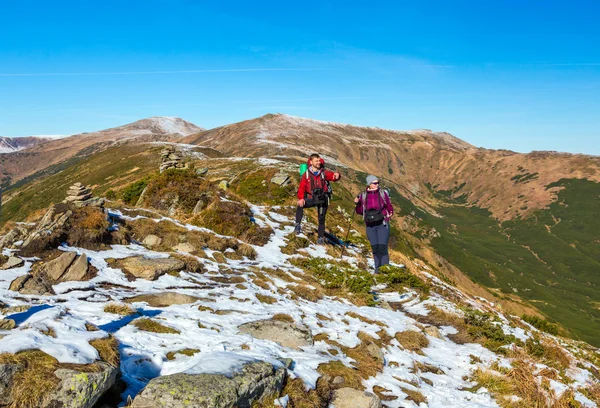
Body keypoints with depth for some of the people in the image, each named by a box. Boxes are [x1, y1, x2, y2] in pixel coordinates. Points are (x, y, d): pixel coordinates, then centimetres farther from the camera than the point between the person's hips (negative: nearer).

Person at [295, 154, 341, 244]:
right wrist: (301, 198, -19)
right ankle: (298, 225, -21)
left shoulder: (324, 173, 4)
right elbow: (302, 187, -4)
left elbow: (332, 175, -8)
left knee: (321, 219, 1)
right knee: (300, 206, -29)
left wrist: (336, 175, -33)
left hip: (323, 199, 1)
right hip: (311, 198, -1)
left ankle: (321, 238, 12)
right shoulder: (306, 174, 2)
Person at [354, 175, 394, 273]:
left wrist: (390, 214, -10)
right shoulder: (363, 196, 2)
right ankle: (378, 268, 17)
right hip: (370, 226, 2)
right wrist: (357, 204, -9)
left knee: (382, 247, -9)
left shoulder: (383, 193, 0)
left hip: (382, 224, -2)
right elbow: (360, 212, 9)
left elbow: (389, 206, 10)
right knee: (375, 248, 6)